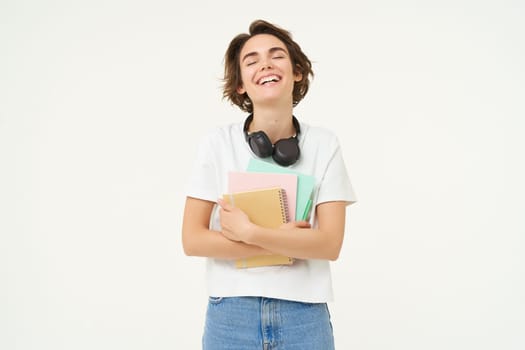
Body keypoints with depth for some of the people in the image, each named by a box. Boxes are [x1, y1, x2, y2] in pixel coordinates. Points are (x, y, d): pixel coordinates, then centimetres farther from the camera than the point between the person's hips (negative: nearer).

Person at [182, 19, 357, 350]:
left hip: (304, 315, 1)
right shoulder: (218, 142, -4)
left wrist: (249, 232, -17)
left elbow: (330, 243, -9)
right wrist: (283, 241, -13)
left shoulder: (324, 144, -4)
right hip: (231, 314, 0)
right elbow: (193, 240, -8)